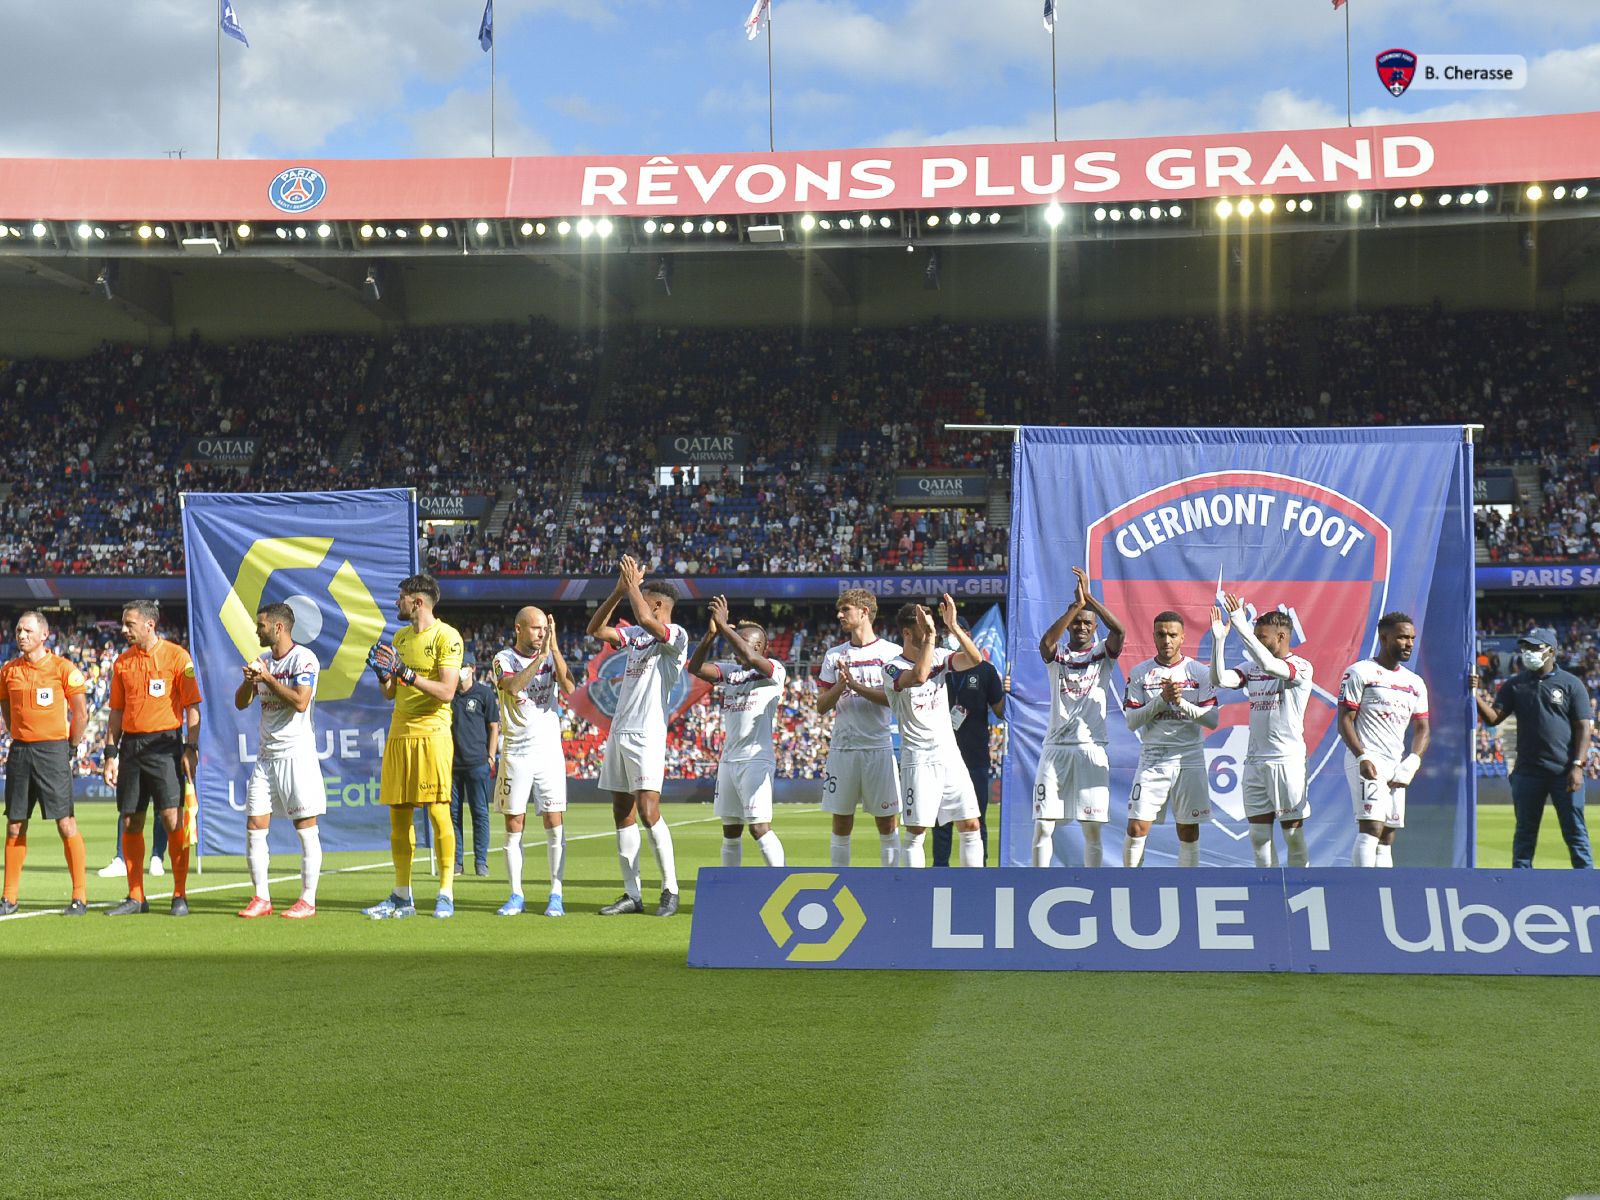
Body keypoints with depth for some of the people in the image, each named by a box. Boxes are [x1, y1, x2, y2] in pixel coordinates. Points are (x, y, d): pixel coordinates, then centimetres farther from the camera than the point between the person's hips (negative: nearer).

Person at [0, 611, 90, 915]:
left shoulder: (63, 668, -4)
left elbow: (81, 713, 1)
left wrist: (70, 748, 3)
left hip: (53, 750, -4)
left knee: (66, 824, -7)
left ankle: (80, 897, -1)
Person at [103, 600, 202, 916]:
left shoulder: (177, 656, -3)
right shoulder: (122, 662, 11)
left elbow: (192, 707, -3)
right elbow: (116, 711, 15)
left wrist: (191, 749, -11)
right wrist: (111, 754, 8)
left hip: (164, 744, -5)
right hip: (130, 745, 5)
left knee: (172, 818, -9)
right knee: (130, 822, 5)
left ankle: (180, 895, -1)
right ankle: (136, 897, 13)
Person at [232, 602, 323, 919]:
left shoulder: (304, 659, -8)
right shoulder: (263, 660, 14)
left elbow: (300, 702, -19)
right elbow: (240, 703, 14)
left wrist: (268, 678, -15)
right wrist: (249, 681, -6)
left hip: (297, 752, -7)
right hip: (266, 753, 7)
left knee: (305, 827, -3)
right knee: (254, 827, 2)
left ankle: (308, 900, 2)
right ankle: (261, 898, 10)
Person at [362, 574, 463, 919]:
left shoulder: (447, 637, -6)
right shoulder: (400, 637, 17)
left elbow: (446, 691, -15)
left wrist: (407, 674, -21)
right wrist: (383, 674, -2)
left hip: (432, 732, -7)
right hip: (399, 732, 7)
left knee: (437, 811, -8)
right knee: (398, 814, 5)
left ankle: (446, 895, -2)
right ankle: (402, 897, 12)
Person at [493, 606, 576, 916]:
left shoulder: (552, 657, 6)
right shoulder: (504, 659, 1)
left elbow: (569, 688, -11)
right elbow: (513, 686, -20)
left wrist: (554, 647, -14)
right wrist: (540, 656, -25)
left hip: (550, 751, 1)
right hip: (515, 751, -1)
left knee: (554, 824, -3)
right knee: (513, 826, 1)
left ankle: (556, 896, 2)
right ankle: (516, 896, 10)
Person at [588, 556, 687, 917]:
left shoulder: (676, 636, -7)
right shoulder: (635, 634, 16)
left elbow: (645, 620, -25)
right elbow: (596, 630, 13)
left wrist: (633, 583, -12)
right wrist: (619, 591, 5)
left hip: (647, 735, -8)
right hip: (619, 733, 8)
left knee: (648, 812, -13)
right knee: (623, 815, 6)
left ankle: (670, 888, -1)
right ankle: (632, 894, 9)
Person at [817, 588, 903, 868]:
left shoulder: (892, 652, 1)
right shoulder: (834, 656, 11)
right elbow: (821, 706, 9)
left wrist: (858, 687, -15)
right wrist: (840, 685, -10)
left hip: (879, 747, -3)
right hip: (842, 748, 3)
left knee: (888, 824, 0)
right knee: (841, 824, 6)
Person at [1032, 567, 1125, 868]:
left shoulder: (1103, 654, 8)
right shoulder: (1057, 654, 8)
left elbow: (1119, 631, -13)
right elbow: (1047, 641, -16)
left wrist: (1089, 597, -18)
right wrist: (1076, 605, -21)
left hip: (1092, 747, 0)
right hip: (1056, 746, 0)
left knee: (1093, 829, 1)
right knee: (1043, 826, -3)